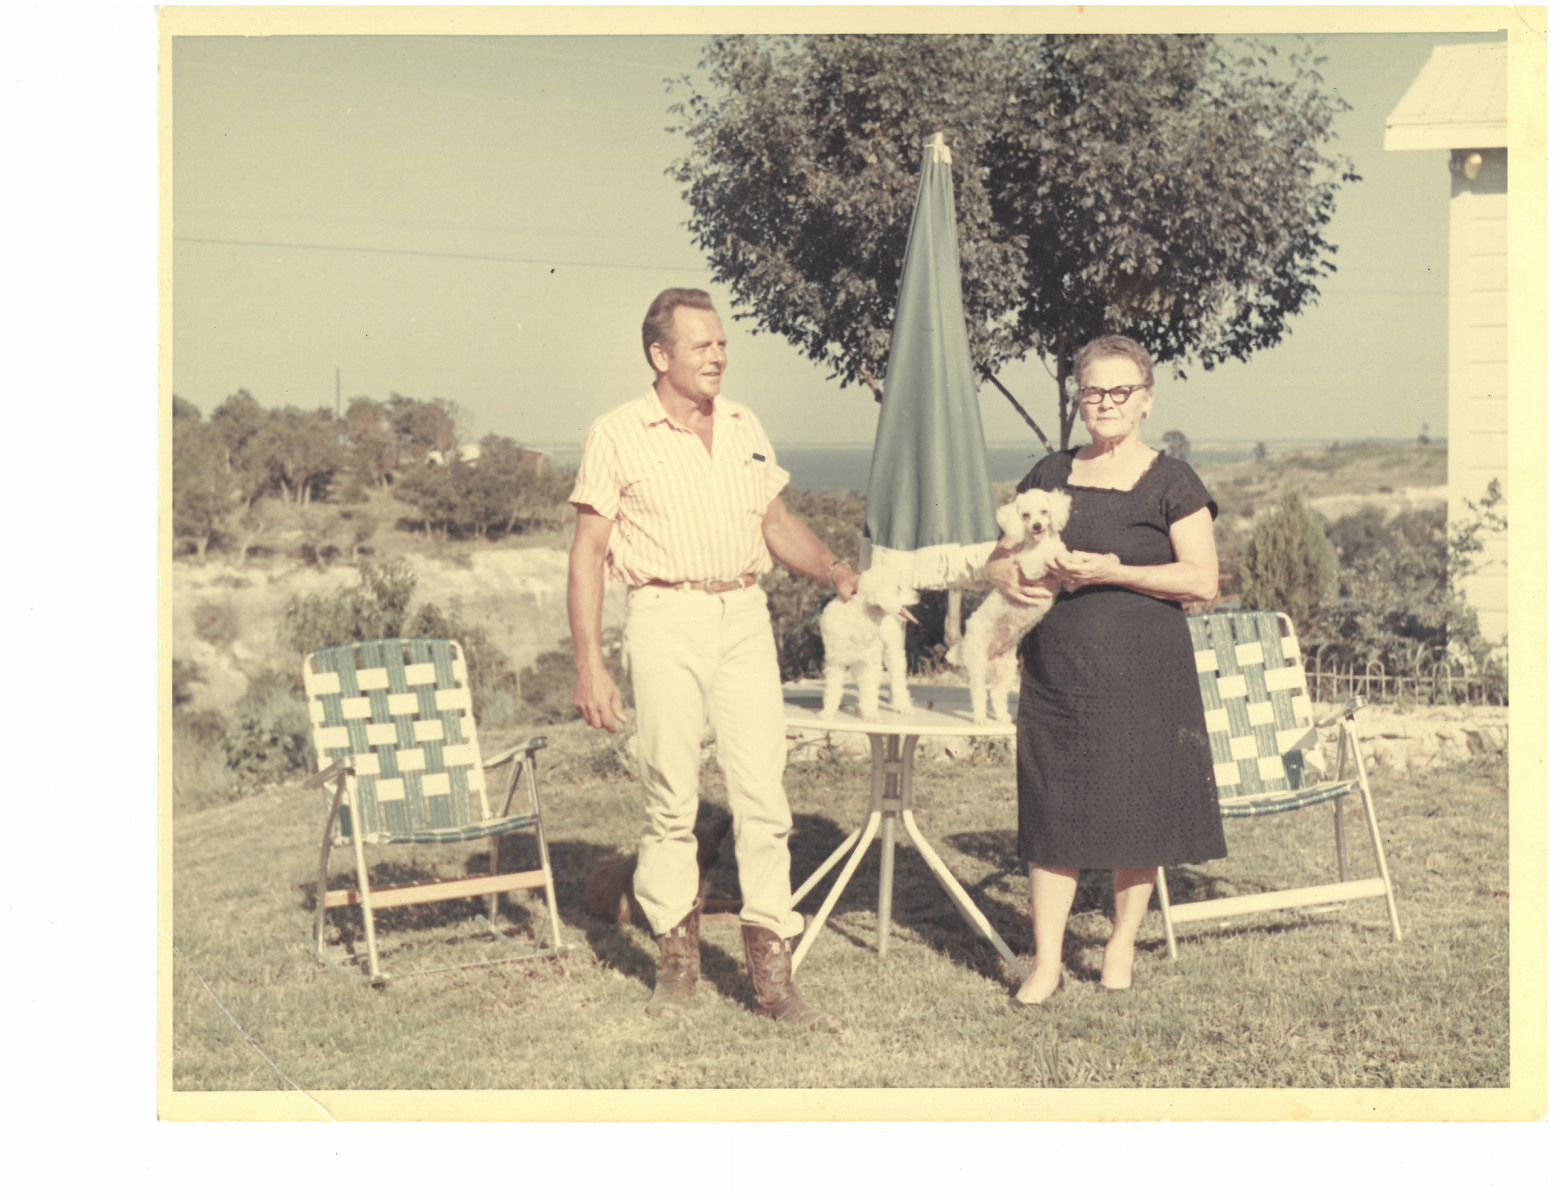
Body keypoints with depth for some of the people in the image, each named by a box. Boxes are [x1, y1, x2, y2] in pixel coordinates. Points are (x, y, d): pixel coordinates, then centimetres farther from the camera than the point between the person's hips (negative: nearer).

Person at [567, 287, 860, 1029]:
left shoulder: (744, 427, 13)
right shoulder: (618, 435, -1)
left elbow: (778, 524, 20)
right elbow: (588, 552, -2)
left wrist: (835, 571, 1)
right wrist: (589, 664, -8)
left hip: (744, 615, 4)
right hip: (667, 615, -3)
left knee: (762, 793, -1)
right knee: (671, 799, 3)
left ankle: (772, 974, 4)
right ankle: (677, 959, 20)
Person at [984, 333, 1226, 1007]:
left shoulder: (1171, 483, 0)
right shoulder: (1051, 475, 12)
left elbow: (1203, 580, -8)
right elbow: (998, 551, 18)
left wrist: (1113, 571, -16)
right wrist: (1005, 575, -6)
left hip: (1142, 672, -3)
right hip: (1057, 668, 3)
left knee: (1137, 811, 5)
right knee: (1053, 812, 2)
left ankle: (1121, 948, 23)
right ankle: (1046, 961, 11)